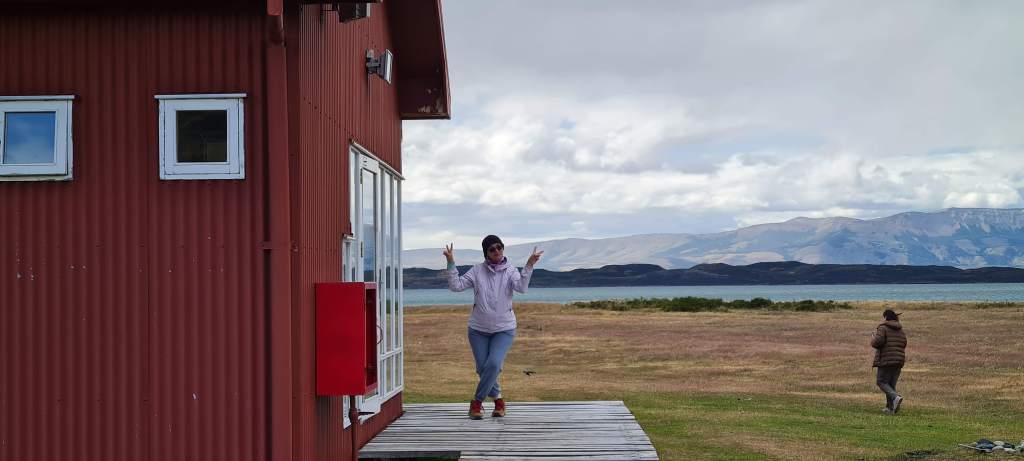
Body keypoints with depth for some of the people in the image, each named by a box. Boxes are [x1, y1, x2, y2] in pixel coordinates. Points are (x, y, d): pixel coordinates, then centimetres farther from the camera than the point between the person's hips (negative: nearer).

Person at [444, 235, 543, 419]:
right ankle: (498, 398, 28)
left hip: (504, 329, -2)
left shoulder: (510, 271, -4)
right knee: (483, 368, 4)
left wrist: (529, 266, -33)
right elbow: (456, 285, -8)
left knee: (494, 364, -19)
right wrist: (451, 263, -18)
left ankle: (477, 401, -3)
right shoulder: (477, 271, -2)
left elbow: (521, 287, -22)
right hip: (479, 329, 2)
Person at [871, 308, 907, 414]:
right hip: (899, 360, 7)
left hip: (887, 360, -7)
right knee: (891, 384, 12)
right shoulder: (900, 330, 14)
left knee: (881, 382, 2)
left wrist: (873, 337, 4)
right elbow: (903, 345, 18)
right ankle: (891, 408, 7)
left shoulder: (883, 328, -8)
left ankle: (896, 397, -20)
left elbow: (877, 343, -18)